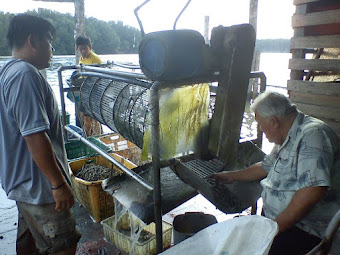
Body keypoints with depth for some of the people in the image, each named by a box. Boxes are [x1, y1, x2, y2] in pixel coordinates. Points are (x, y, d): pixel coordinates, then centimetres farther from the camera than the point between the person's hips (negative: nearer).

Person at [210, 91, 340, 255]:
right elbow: (266, 167, 28)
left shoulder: (312, 134, -20)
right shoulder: (287, 139, 12)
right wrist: (232, 176, 34)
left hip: (306, 229, -9)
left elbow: (312, 191, -30)